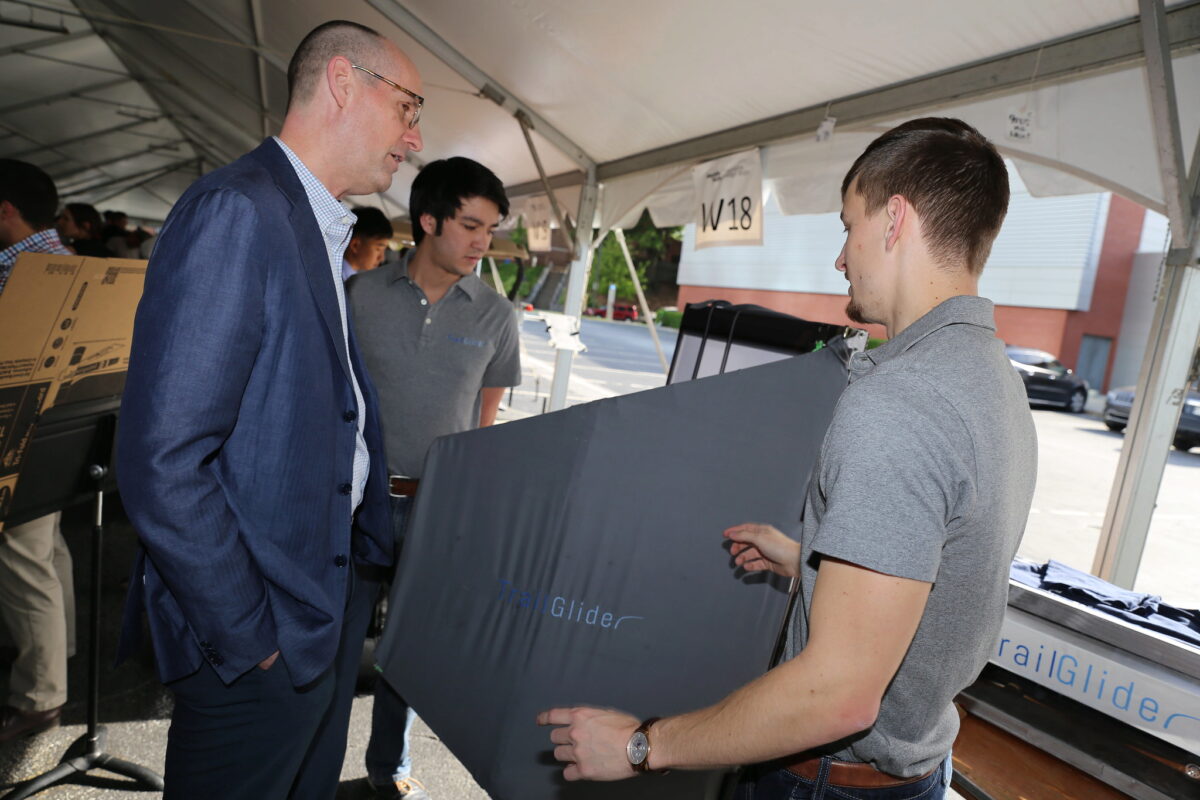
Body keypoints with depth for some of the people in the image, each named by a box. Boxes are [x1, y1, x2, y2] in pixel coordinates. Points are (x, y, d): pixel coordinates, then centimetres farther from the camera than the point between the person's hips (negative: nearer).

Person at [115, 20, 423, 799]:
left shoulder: (322, 231, 10)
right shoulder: (237, 210, -20)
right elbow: (163, 459, -25)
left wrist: (368, 551, 7)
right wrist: (247, 638, -18)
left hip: (332, 596, 8)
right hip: (260, 638, -8)